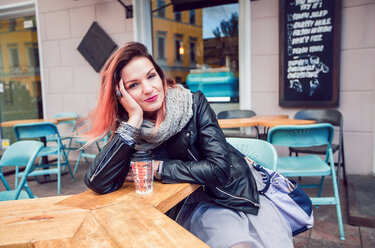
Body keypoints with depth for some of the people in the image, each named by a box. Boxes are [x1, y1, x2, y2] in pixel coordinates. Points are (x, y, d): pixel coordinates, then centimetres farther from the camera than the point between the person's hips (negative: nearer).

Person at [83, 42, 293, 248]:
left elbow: (220, 167, -16)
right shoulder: (128, 130, -5)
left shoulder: (194, 104, -9)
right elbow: (98, 184, -20)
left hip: (238, 191, 1)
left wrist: (158, 169, -12)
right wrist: (134, 120, -21)